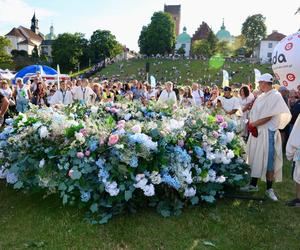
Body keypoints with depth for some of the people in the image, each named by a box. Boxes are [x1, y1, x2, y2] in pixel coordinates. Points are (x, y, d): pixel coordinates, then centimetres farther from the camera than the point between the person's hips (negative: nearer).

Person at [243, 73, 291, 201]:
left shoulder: (275, 96, -10)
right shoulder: (261, 97, 11)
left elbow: (268, 117, -16)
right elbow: (253, 114, 11)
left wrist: (253, 124, -10)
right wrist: (251, 125, -7)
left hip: (268, 132, -7)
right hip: (256, 131, 7)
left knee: (269, 161, 0)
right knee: (255, 158, 12)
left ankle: (269, 189, 14)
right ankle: (253, 184, 24)